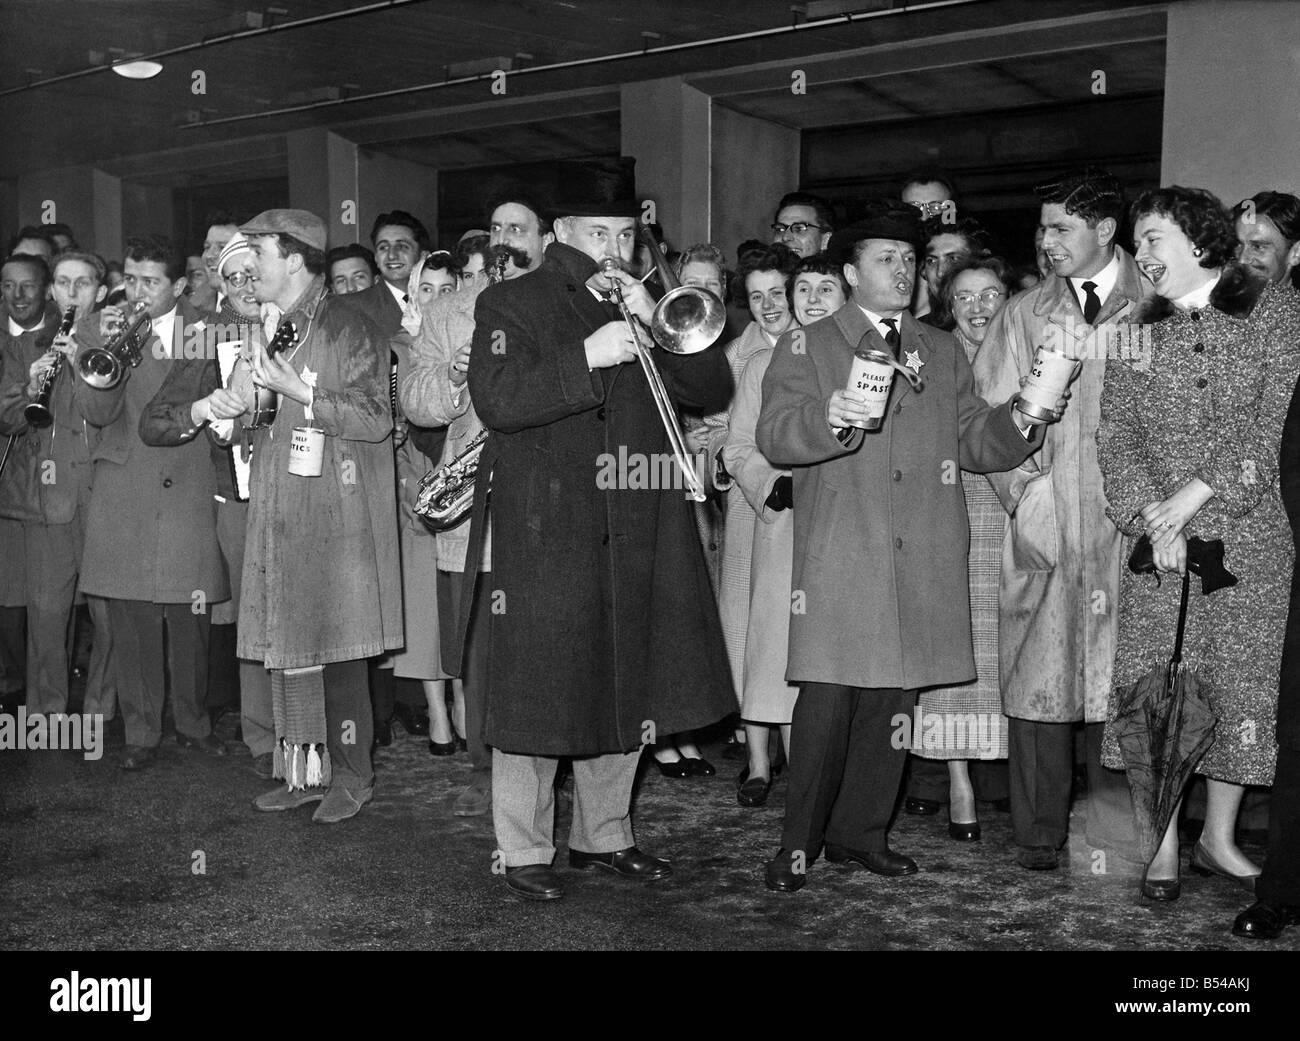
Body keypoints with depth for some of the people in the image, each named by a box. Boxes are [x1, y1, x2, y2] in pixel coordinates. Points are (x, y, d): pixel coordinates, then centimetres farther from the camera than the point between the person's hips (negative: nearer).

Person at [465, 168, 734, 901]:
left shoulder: (646, 307, 17)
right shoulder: (512, 304, 3)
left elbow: (714, 392, 5)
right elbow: (497, 401, -14)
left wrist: (657, 325, -8)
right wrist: (587, 358, -22)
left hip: (637, 537, 5)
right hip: (545, 533, -5)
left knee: (626, 690, 11)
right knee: (537, 694, -1)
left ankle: (604, 834, 26)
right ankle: (525, 851, 12)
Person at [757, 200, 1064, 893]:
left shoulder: (942, 352, 20)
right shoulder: (805, 347, 7)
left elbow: (973, 441, 15)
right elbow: (775, 437, -6)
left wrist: (1019, 422, -6)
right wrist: (829, 418, -26)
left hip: (923, 563, 4)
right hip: (839, 560, -4)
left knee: (890, 704, 7)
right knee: (827, 701, -8)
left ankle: (860, 834, 20)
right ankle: (798, 844, 5)